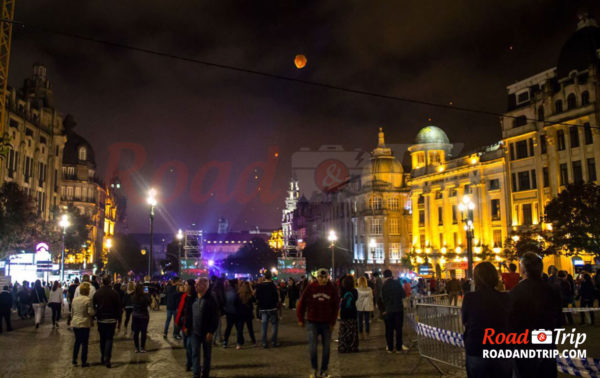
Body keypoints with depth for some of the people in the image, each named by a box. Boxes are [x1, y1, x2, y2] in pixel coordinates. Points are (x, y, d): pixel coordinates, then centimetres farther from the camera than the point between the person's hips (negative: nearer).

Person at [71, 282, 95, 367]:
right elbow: (91, 312, -18)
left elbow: (72, 312, 15)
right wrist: (95, 311, 2)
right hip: (84, 324, -6)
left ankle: (74, 360, 21)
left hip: (75, 324, 6)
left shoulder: (74, 299, 6)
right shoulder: (88, 300, -14)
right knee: (84, 343, 3)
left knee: (77, 341, 19)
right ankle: (83, 362, 8)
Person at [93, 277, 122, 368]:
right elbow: (118, 307, -5)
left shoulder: (97, 293, 0)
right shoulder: (114, 293, -9)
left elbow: (93, 306, 6)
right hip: (111, 319, -3)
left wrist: (94, 317, 16)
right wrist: (117, 318, 5)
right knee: (109, 339, 0)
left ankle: (102, 358, 20)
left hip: (100, 319, 3)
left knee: (102, 339, 15)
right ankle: (107, 358, -13)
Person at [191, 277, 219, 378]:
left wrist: (211, 332, -17)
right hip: (195, 332, 4)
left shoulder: (210, 300, -13)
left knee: (206, 354, 11)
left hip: (206, 332, -4)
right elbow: (190, 314, 13)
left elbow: (215, 318, -14)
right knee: (195, 353, 3)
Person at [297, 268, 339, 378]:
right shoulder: (311, 287, -7)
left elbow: (336, 306, 1)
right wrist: (300, 319, 1)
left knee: (326, 347, 9)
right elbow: (302, 303, 0)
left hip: (327, 323, 1)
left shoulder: (332, 288, -5)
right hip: (312, 322, -1)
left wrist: (333, 322, -2)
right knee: (312, 347, -4)